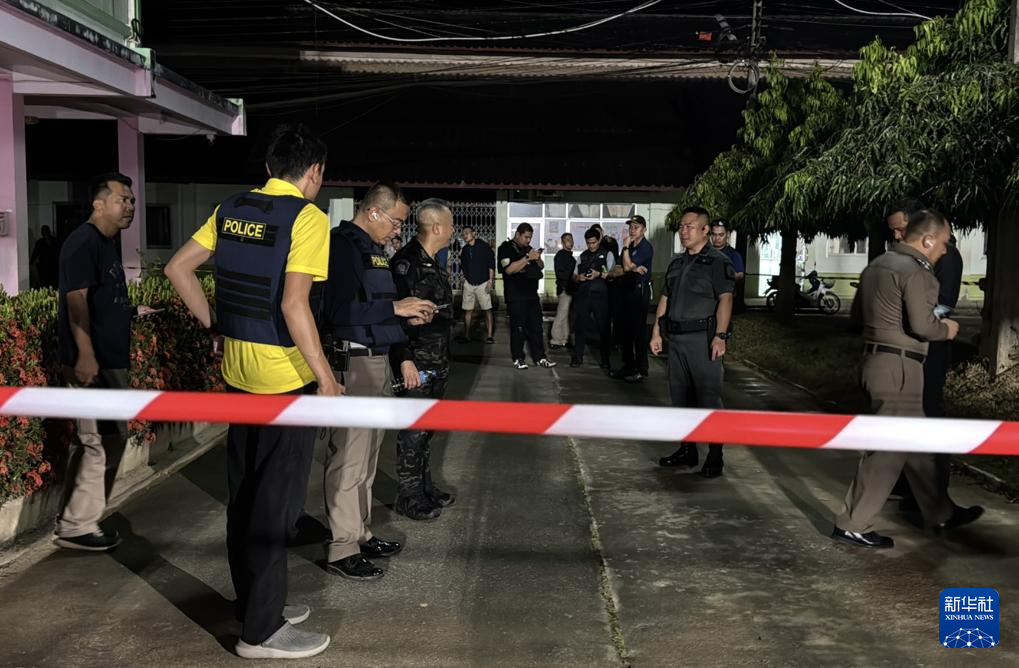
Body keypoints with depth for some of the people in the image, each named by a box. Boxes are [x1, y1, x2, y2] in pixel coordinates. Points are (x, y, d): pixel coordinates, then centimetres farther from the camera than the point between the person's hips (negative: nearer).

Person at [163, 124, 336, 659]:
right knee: (276, 503, 3)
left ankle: (257, 604, 31)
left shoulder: (231, 209, 7)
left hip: (237, 369, 7)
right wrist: (326, 376, -16)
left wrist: (216, 325, 14)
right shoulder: (307, 217, -14)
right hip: (286, 376, -7)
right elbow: (293, 304, -22)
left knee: (245, 494, 16)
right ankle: (261, 631, 13)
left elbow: (178, 268, 9)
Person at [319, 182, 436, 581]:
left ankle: (361, 534, 27)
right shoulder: (342, 245, -13)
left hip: (377, 362, 10)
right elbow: (340, 309, -23)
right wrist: (395, 308, -16)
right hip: (353, 364, -10)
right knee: (349, 460, -4)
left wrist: (408, 316, 8)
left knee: (366, 457, 16)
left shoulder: (373, 250, 17)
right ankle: (342, 550, 5)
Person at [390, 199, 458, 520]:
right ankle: (409, 498, 10)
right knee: (413, 430, -1)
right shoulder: (407, 261, -17)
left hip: (437, 361, 10)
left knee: (426, 428, 17)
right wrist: (405, 360, -26)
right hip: (416, 363, -9)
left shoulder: (432, 263, 13)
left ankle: (425, 487, 29)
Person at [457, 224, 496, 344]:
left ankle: (489, 336, -1)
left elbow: (491, 264, -6)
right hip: (468, 283, 4)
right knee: (467, 310, 4)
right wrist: (464, 277, 8)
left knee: (487, 310, -5)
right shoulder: (464, 249, 9)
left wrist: (490, 281, -11)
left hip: (483, 283, -4)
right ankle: (466, 335, 12)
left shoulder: (484, 247, -5)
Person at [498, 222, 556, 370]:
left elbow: (541, 266, 22)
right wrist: (528, 258, -21)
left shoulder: (528, 248, 17)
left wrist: (538, 259, -1)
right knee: (518, 328, -3)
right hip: (516, 296, -7)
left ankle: (540, 358, 10)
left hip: (532, 294, 7)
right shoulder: (506, 247, -5)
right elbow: (509, 269, -20)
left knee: (537, 327, 6)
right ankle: (518, 358, 7)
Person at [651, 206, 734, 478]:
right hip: (676, 338, 7)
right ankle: (687, 450, 22)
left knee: (708, 397, -5)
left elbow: (725, 299, -14)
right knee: (680, 395, 11)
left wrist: (720, 336, -23)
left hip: (703, 339, -7)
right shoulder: (676, 263, 17)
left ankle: (715, 457, 2)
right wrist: (656, 333, 13)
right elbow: (664, 299, 19)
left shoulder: (717, 262, -5)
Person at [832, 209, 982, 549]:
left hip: (876, 360, 10)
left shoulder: (877, 265, 13)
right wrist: (947, 329, -2)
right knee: (888, 449, -3)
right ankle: (852, 525, 2)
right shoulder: (916, 271, -15)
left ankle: (941, 513, 31)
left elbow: (858, 313, 20)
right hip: (899, 368, -10)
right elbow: (923, 326, -21)